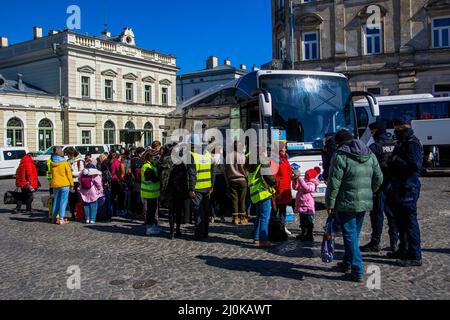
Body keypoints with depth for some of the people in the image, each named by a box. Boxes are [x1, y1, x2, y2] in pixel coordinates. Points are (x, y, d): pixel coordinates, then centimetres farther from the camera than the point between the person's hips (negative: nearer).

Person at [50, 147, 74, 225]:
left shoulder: (52, 163, 3)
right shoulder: (65, 163, -8)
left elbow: (52, 174, 13)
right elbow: (69, 174, -6)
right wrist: (72, 184, 1)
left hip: (55, 185, 4)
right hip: (64, 185, -4)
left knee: (55, 201, 14)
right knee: (63, 202, -1)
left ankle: (54, 218, 20)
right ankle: (61, 219, -3)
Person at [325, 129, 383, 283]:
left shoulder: (340, 156, -12)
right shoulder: (370, 155, 10)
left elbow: (334, 183, -15)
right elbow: (379, 178, 12)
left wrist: (330, 203, -8)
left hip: (346, 203, -7)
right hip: (365, 203, 7)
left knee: (350, 236, 1)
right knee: (354, 234, 19)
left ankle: (357, 272, 1)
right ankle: (347, 264, 33)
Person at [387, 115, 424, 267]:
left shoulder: (412, 143, -14)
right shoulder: (402, 143, 17)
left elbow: (415, 166, -25)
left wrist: (395, 160, -21)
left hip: (408, 188, -10)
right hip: (400, 188, 10)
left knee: (409, 222, -6)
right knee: (401, 221, 18)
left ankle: (415, 257, 1)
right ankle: (404, 251, 31)